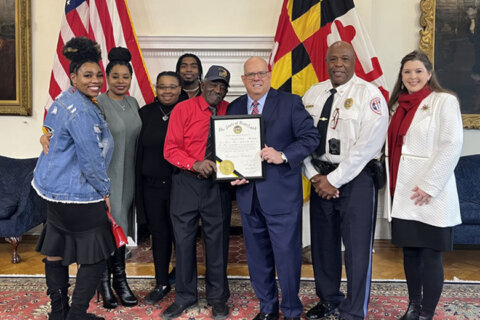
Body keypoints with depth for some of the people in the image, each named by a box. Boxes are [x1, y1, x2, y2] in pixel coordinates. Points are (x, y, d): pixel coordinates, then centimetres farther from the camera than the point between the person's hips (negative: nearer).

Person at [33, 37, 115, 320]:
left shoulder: (63, 100, 11)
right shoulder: (82, 110, -21)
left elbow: (49, 131, 25)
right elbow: (90, 158, -20)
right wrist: (105, 190, -8)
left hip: (57, 189, 11)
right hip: (79, 193, -11)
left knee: (57, 249, 17)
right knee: (96, 254, 2)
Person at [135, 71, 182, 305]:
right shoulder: (146, 113, 5)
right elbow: (139, 152, 7)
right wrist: (138, 187, 5)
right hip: (152, 185, 3)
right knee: (159, 235, 13)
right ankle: (162, 283, 29)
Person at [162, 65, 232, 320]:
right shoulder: (183, 109, -3)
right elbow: (170, 149, -6)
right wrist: (195, 164, -21)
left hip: (217, 184, 1)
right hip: (186, 183, 0)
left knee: (217, 240, 7)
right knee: (184, 239, 8)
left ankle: (218, 297, 24)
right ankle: (184, 297, 25)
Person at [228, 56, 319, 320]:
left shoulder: (290, 103, -2)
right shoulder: (234, 108, 10)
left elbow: (311, 137, -8)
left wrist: (283, 155, -20)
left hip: (282, 193, -4)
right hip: (248, 193, 4)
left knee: (287, 255, 1)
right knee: (257, 256, 14)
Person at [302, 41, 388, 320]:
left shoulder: (369, 95, -8)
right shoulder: (313, 94, 9)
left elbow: (367, 145, -16)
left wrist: (334, 180, -15)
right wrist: (315, 176, -5)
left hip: (355, 179, -5)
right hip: (321, 179, 5)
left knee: (357, 250, 1)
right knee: (323, 245, 15)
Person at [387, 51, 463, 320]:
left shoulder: (444, 101, -4)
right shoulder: (400, 105, 15)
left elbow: (452, 146, -12)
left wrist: (429, 185, -16)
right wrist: (394, 184, 7)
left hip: (430, 194, -6)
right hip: (403, 193, 6)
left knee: (430, 256, 2)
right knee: (410, 252, 13)